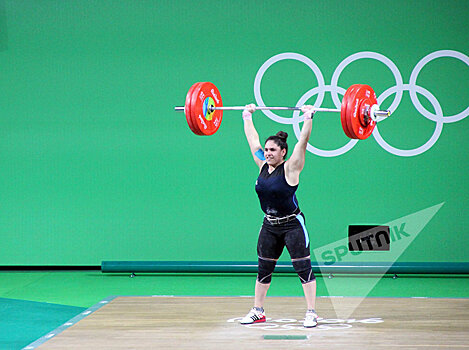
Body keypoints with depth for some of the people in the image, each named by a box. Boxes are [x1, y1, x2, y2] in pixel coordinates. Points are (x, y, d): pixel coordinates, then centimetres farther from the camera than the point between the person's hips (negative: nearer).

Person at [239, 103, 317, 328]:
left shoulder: (290, 168, -11)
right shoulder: (262, 166, 3)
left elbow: (302, 142, -19)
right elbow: (252, 139, 10)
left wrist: (308, 119, -25)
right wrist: (247, 117, 13)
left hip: (292, 225, -6)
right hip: (270, 226, 6)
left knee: (303, 268, -5)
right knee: (263, 269, 10)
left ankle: (311, 313, -1)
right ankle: (258, 311, 20)